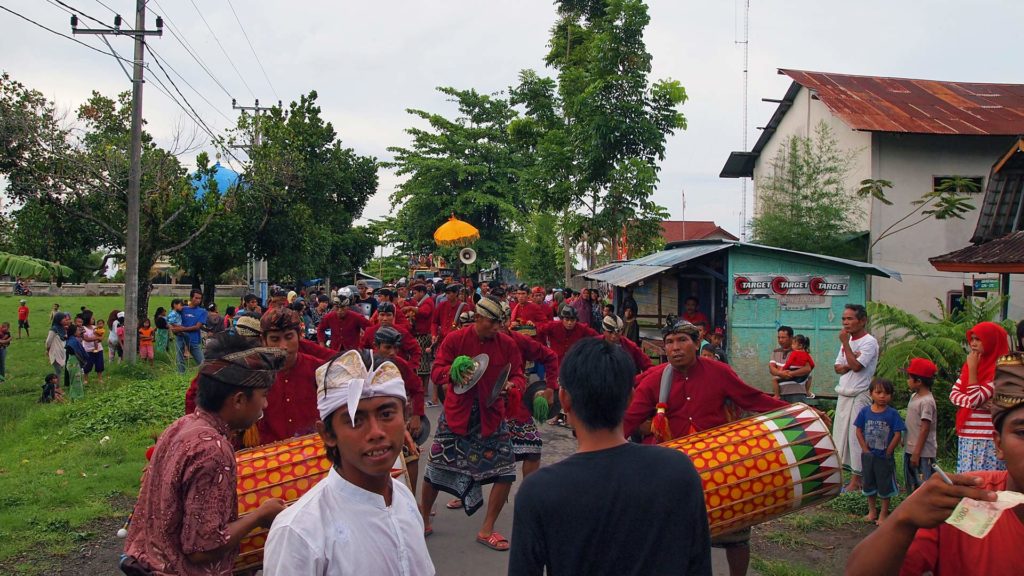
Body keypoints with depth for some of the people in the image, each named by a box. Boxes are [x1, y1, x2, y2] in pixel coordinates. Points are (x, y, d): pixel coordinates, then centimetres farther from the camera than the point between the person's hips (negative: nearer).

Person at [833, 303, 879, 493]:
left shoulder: (869, 342, -10)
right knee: (840, 435, 10)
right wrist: (850, 364, -10)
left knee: (856, 436, -6)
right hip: (844, 394, 8)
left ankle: (856, 479, -1)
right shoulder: (848, 340, 15)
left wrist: (845, 343, -16)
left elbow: (856, 366, -22)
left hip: (860, 396, -8)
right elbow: (838, 368, 11)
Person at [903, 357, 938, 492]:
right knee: (911, 484, 19)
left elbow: (925, 429, -20)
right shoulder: (914, 396, 10)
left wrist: (916, 453, -20)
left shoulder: (927, 401, -19)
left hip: (922, 453, -10)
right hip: (910, 449, 10)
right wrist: (905, 441, 18)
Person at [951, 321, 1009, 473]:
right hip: (966, 438, 8)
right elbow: (954, 394, 5)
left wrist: (972, 368, -13)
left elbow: (974, 399, -17)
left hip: (987, 441, -7)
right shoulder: (970, 365, 12)